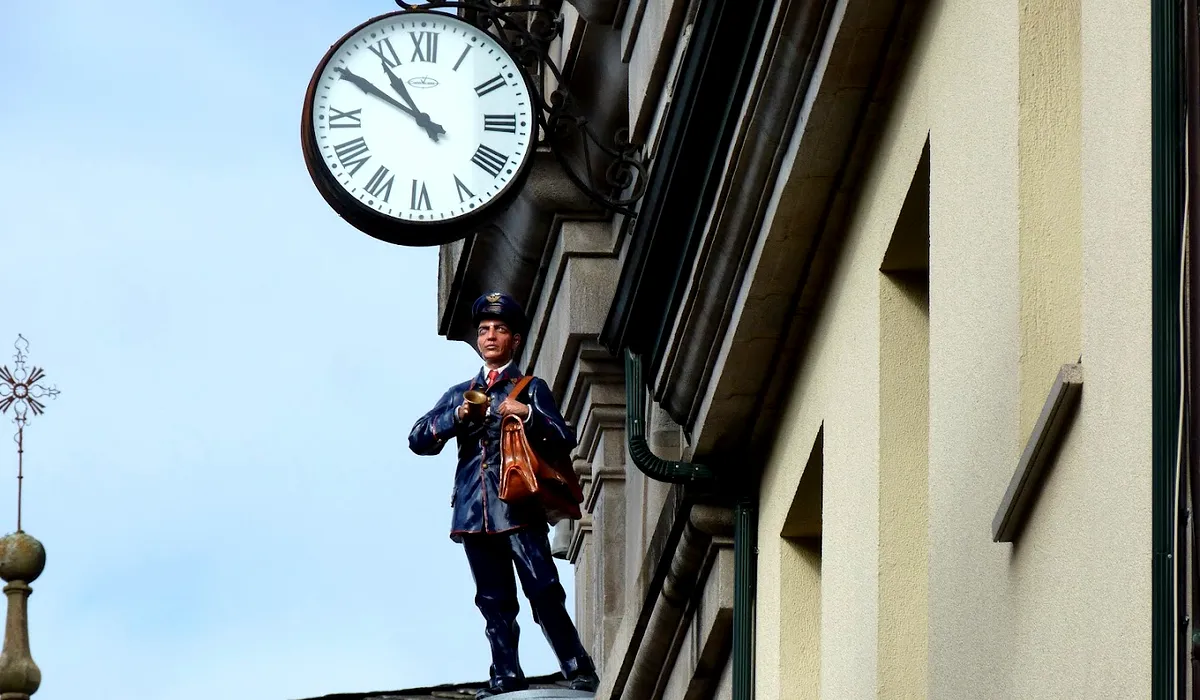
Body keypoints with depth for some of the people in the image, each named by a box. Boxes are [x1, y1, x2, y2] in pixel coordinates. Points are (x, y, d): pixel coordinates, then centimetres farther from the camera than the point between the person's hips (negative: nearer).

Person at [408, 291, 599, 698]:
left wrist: (528, 415, -13)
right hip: (475, 512, 4)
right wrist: (457, 417, -4)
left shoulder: (531, 389, 12)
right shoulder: (459, 395, 21)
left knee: (543, 592, -13)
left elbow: (564, 440, 4)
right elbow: (418, 440, 13)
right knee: (494, 601, 2)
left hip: (519, 507, -4)